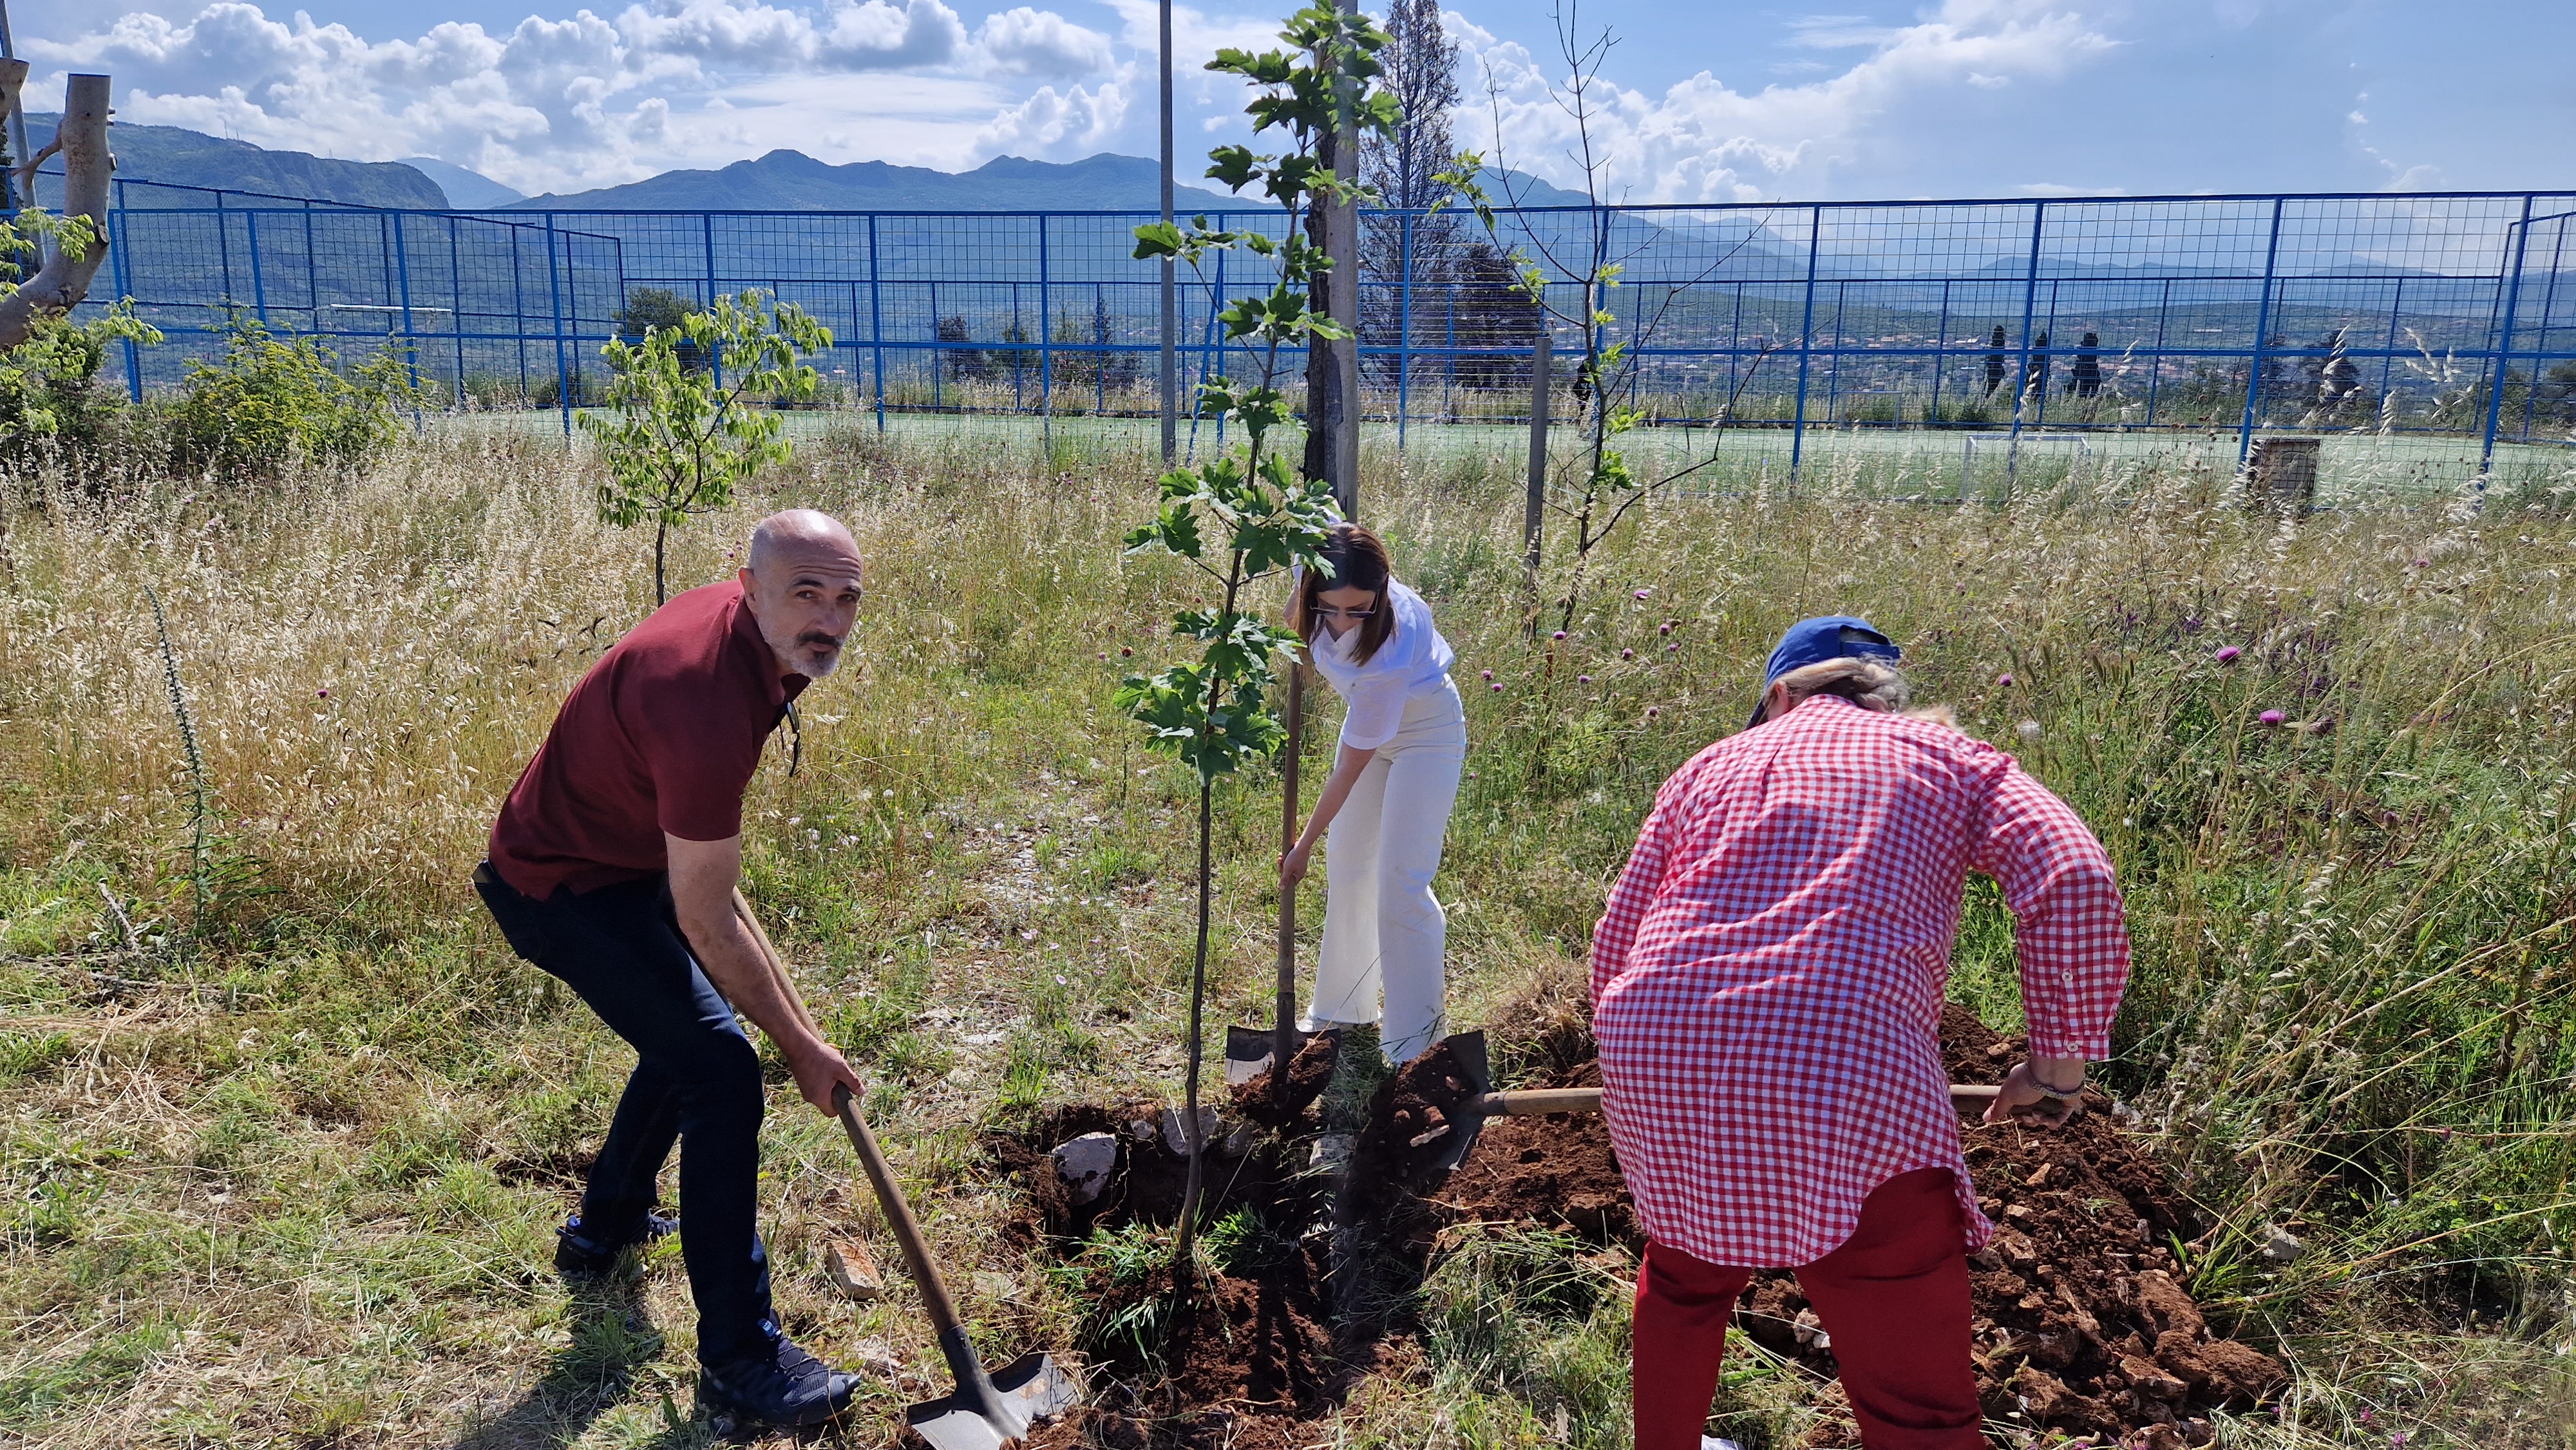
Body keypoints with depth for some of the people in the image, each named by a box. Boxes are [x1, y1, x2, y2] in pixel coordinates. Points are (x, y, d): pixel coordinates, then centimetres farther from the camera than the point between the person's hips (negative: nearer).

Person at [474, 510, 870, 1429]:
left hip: (624, 853, 10)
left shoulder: (745, 616, -9)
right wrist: (803, 1049, -20)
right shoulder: (708, 705, -36)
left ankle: (604, 1227, 47)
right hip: (562, 892, -10)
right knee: (721, 1072, -15)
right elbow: (704, 924, -29)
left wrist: (706, 845, 23)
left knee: (685, 1034, 24)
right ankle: (739, 1361, -5)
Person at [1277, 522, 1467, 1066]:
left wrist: (1304, 845, -21)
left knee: (1400, 882, -10)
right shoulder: (1317, 570, -28)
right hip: (1369, 718, 7)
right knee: (1346, 868, 13)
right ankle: (1343, 1011, 28)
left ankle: (1415, 1035, 5)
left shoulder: (1389, 658, -41)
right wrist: (1299, 608, -11)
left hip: (1426, 732, -7)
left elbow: (1351, 765, -31)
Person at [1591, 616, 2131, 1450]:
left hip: (1657, 1068, 4)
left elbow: (1617, 936, 19)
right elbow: (2076, 882, -2)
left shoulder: (1710, 766, 20)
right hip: (1848, 1086, -3)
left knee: (1683, 1276, 32)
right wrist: (2059, 1065, 8)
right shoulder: (1949, 758, 15)